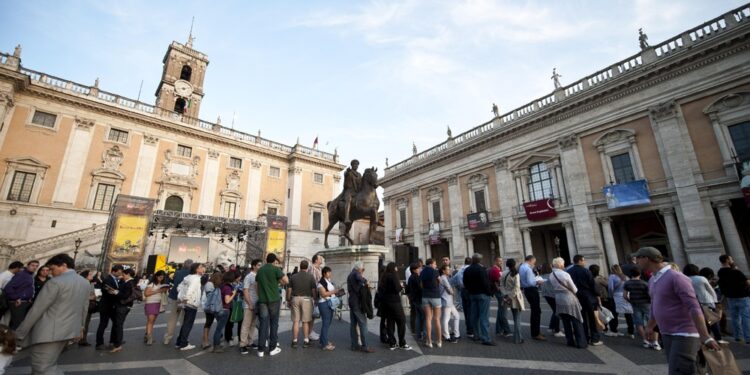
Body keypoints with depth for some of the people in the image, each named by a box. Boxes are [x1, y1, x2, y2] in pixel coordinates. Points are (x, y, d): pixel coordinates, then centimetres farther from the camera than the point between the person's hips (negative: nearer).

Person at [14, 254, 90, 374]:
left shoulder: (56, 282, -16)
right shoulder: (86, 283, 9)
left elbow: (37, 309, -13)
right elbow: (84, 308, 16)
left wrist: (18, 334, -4)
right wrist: (79, 327, 25)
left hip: (49, 332, -8)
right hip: (68, 330, 8)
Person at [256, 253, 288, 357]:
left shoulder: (260, 270, 7)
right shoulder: (275, 269, -9)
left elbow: (257, 282, 20)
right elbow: (286, 281, -12)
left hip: (262, 300, 4)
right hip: (274, 299, -4)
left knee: (263, 324, 6)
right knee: (274, 324, 7)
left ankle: (261, 349, 6)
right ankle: (272, 348, 13)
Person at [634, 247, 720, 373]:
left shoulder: (676, 277, -17)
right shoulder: (653, 280, 9)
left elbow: (694, 308, -22)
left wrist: (705, 337, -27)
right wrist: (650, 326, 27)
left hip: (684, 334, -8)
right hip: (666, 334, 8)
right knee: (676, 369, 13)